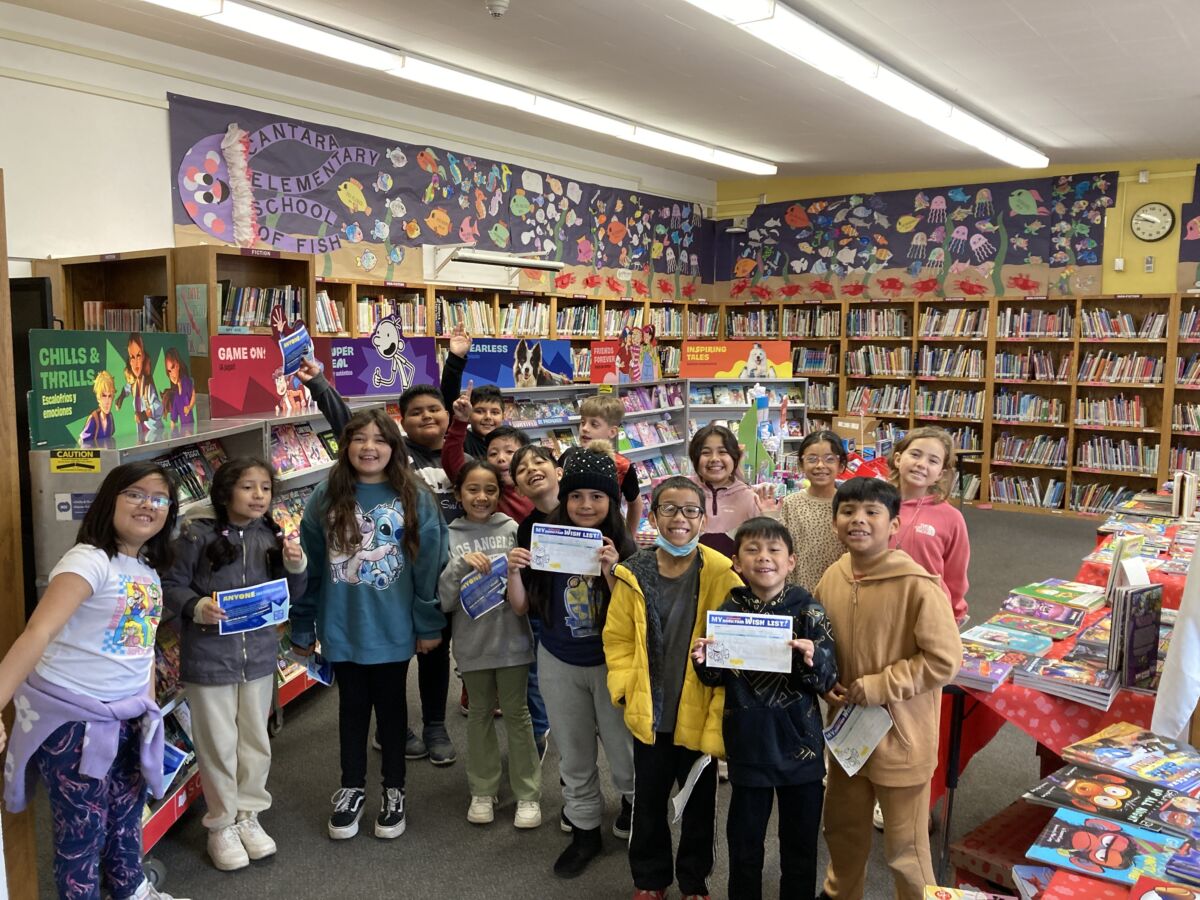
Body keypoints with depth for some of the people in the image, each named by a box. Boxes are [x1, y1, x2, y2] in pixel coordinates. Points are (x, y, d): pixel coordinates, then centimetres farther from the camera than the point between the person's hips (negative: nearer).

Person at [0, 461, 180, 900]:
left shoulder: (149, 571, 7)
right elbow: (39, 632, -30)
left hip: (126, 717, 8)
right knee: (82, 831, 4)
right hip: (73, 717, -7)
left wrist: (148, 707, 15)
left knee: (127, 819, 21)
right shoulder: (88, 559, -18)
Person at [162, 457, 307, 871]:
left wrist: (294, 565, -12)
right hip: (209, 656, -4)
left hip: (258, 654, 4)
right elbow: (172, 585, -7)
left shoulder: (270, 536, 0)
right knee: (218, 744, 9)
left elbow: (289, 595, 7)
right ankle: (222, 824, 27)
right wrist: (196, 607, -25)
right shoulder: (198, 535, -12)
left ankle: (248, 815, 35)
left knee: (256, 740, 16)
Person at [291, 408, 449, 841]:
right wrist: (302, 626, 2)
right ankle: (351, 788, 34)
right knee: (352, 707, 16)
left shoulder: (415, 498, -8)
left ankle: (394, 791, 31)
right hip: (342, 626, 1)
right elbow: (308, 565, 0)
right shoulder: (326, 497, -4)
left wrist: (429, 624, -5)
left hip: (393, 627, -1)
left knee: (391, 706, 14)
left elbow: (429, 564, -6)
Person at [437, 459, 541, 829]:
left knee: (516, 712, 9)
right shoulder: (450, 536, -1)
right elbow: (443, 600, -5)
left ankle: (528, 794, 20)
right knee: (481, 712, 15)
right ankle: (482, 791, 29)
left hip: (512, 638, -1)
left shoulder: (512, 529, -3)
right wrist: (460, 566, -19)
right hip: (471, 641, 1)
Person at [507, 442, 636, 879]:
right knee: (573, 755, 17)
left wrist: (610, 572, -30)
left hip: (609, 662, -3)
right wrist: (514, 571, -19)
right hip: (558, 664, 3)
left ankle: (633, 799, 42)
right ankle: (585, 830, 37)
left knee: (622, 748, 9)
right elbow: (522, 607, -1)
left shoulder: (623, 548, -14)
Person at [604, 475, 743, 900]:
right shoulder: (634, 574, -5)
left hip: (700, 715, -2)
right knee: (648, 801, 18)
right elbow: (618, 639, 2)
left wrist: (722, 708, -15)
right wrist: (625, 685, -8)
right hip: (648, 713, 2)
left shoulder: (721, 575, -13)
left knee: (699, 802, 17)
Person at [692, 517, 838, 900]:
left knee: (800, 847, 15)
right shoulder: (728, 612, -5)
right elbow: (717, 679, 6)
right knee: (744, 845, 15)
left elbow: (829, 681, -10)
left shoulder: (809, 612, -9)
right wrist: (704, 662, -15)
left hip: (800, 747, -1)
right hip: (748, 746, 1)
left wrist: (813, 660, -31)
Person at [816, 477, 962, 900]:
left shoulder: (918, 585, -22)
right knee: (842, 828, 25)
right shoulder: (832, 578, -2)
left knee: (904, 848, 10)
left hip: (900, 736, -6)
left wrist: (877, 687, -19)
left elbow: (945, 660, -19)